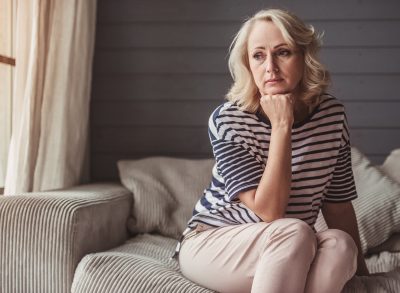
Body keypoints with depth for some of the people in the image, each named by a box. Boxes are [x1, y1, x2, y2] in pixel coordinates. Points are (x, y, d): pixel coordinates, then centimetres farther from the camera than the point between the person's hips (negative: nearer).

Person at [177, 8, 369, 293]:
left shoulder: (332, 114, -6)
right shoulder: (227, 120, -19)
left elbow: (338, 203, 4)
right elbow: (269, 212, -25)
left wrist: (360, 269, 8)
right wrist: (281, 126, -28)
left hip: (291, 253, 4)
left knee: (338, 243, -28)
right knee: (296, 233, -33)